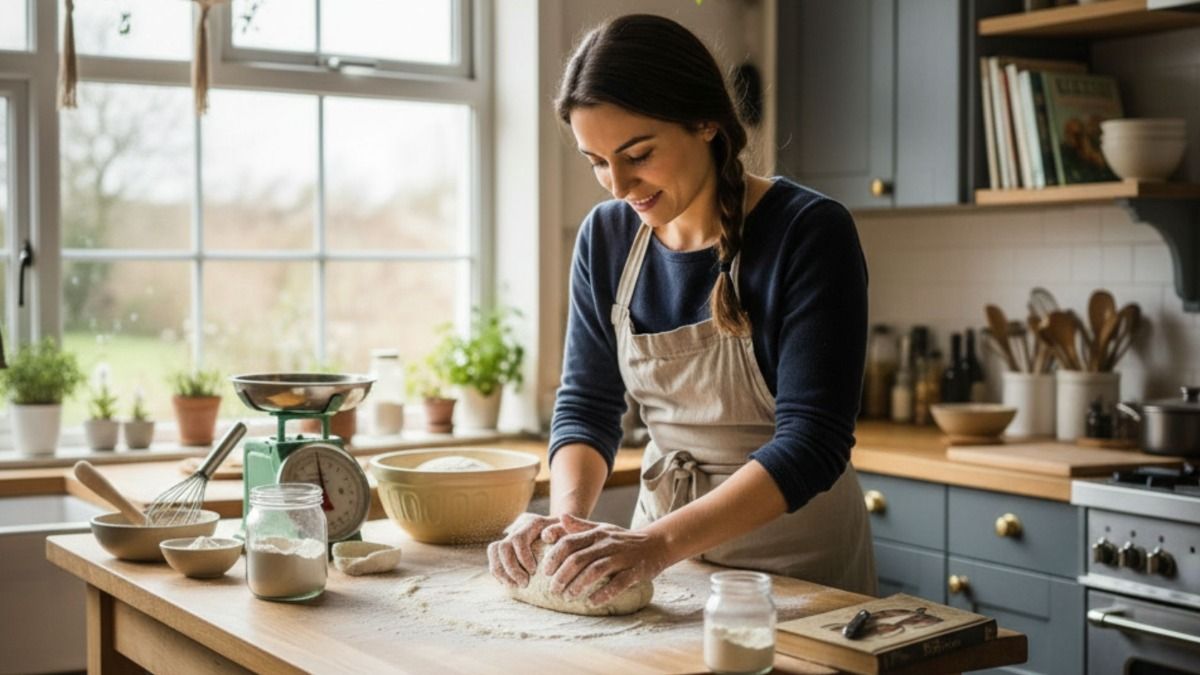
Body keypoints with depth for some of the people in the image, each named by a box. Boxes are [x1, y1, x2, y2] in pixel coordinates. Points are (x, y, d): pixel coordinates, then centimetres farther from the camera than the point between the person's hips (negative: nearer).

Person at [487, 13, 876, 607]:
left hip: (792, 557, -4)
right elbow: (586, 403, 1)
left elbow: (811, 443, -24)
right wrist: (567, 515, -19)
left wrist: (659, 542, -34)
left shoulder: (808, 232, -19)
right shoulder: (606, 237, -2)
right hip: (663, 545, 4)